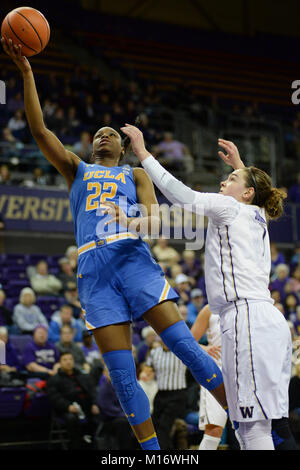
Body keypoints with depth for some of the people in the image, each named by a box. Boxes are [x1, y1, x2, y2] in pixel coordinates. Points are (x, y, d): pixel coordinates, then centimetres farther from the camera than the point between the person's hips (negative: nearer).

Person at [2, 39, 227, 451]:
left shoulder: (135, 174, 22)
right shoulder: (76, 170, 26)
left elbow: (153, 216, 5)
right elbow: (39, 130, 15)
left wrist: (137, 221, -20)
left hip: (133, 258, -1)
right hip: (94, 271, 2)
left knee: (184, 344, -14)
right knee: (121, 373, -5)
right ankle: (153, 453, -1)